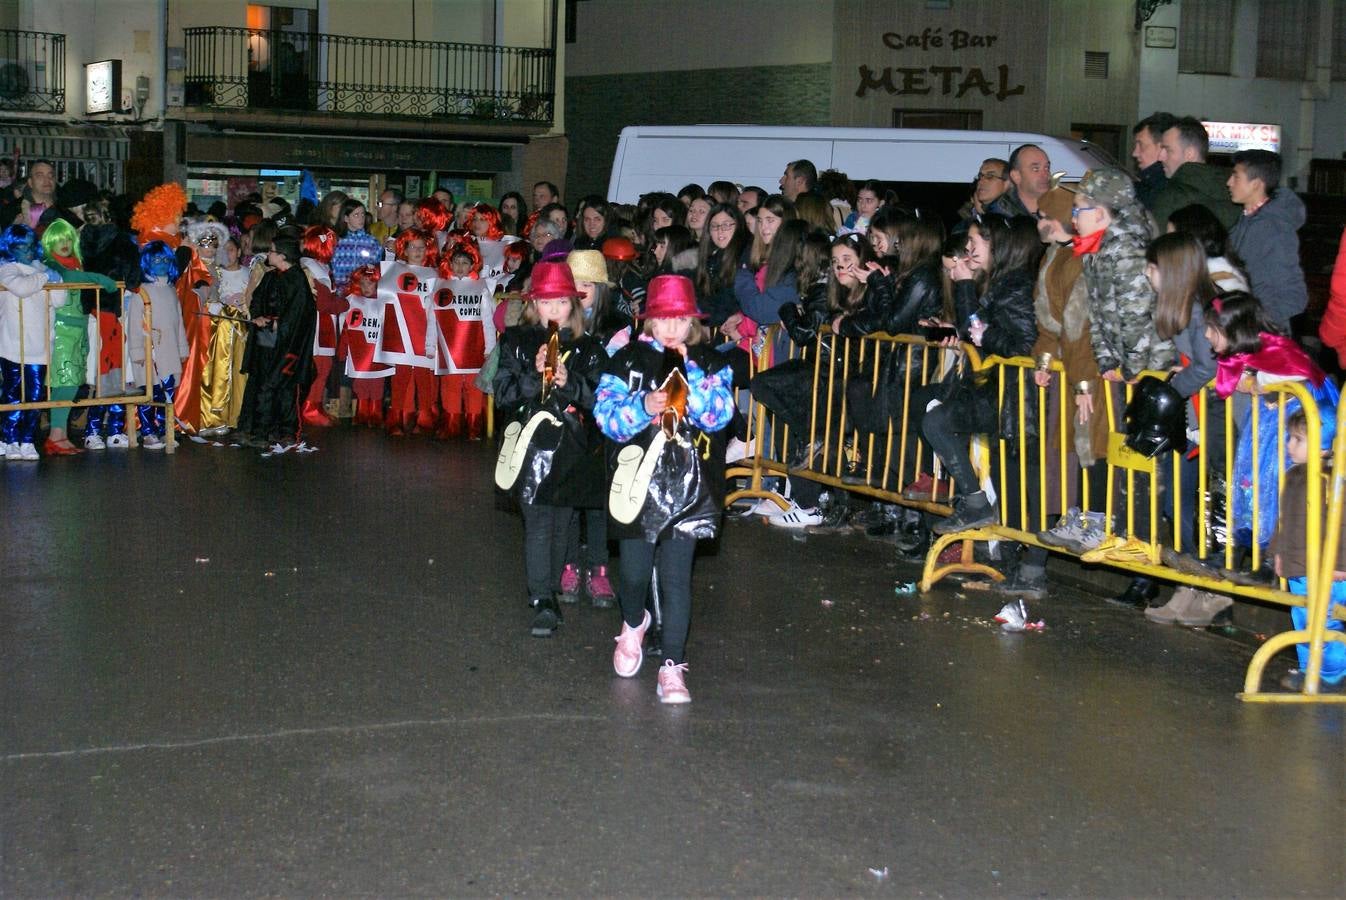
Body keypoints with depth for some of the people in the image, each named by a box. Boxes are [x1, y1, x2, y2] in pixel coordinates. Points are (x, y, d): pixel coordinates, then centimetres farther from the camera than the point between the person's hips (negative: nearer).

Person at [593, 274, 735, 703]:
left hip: (688, 486, -1)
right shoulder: (627, 360, 3)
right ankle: (633, 624, 42)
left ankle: (673, 667, 2)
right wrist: (643, 406, -22)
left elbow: (718, 414, -8)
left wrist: (690, 370, -15)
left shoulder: (710, 364, 5)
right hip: (637, 482, 1)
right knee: (634, 571, 9)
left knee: (676, 577, -2)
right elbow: (606, 414, -5)